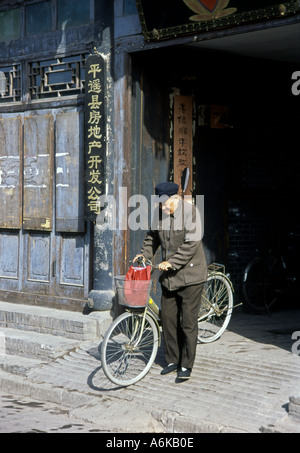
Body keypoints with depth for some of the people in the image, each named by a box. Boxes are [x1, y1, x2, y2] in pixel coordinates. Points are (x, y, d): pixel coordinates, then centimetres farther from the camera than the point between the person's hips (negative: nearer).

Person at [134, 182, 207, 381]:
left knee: (188, 321, -2)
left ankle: (186, 365, 6)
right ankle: (172, 360, 21)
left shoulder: (190, 212, -14)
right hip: (169, 275, 6)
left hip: (190, 274, -6)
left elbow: (191, 244, -20)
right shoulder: (159, 214, 4)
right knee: (168, 318, 8)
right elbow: (152, 237, 19)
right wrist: (145, 254, 3)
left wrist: (171, 262, -24)